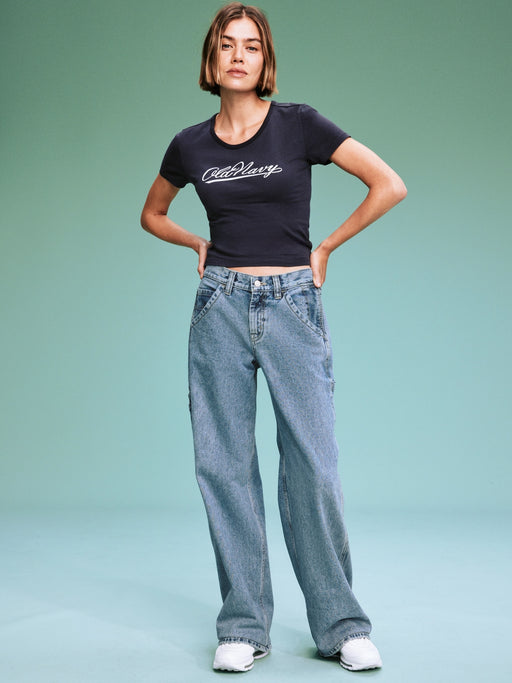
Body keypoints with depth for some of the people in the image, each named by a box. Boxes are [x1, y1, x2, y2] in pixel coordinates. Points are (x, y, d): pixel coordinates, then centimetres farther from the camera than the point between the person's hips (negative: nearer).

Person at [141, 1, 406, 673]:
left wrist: (325, 246, 0)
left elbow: (390, 185, -4)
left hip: (293, 305, -2)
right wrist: (201, 245, 9)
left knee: (312, 467, -4)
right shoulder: (190, 145, 7)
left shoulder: (299, 125, -1)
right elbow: (152, 214, 25)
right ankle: (243, 627, 13)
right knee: (225, 465, 2)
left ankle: (342, 625, 11)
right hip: (221, 308, 3)